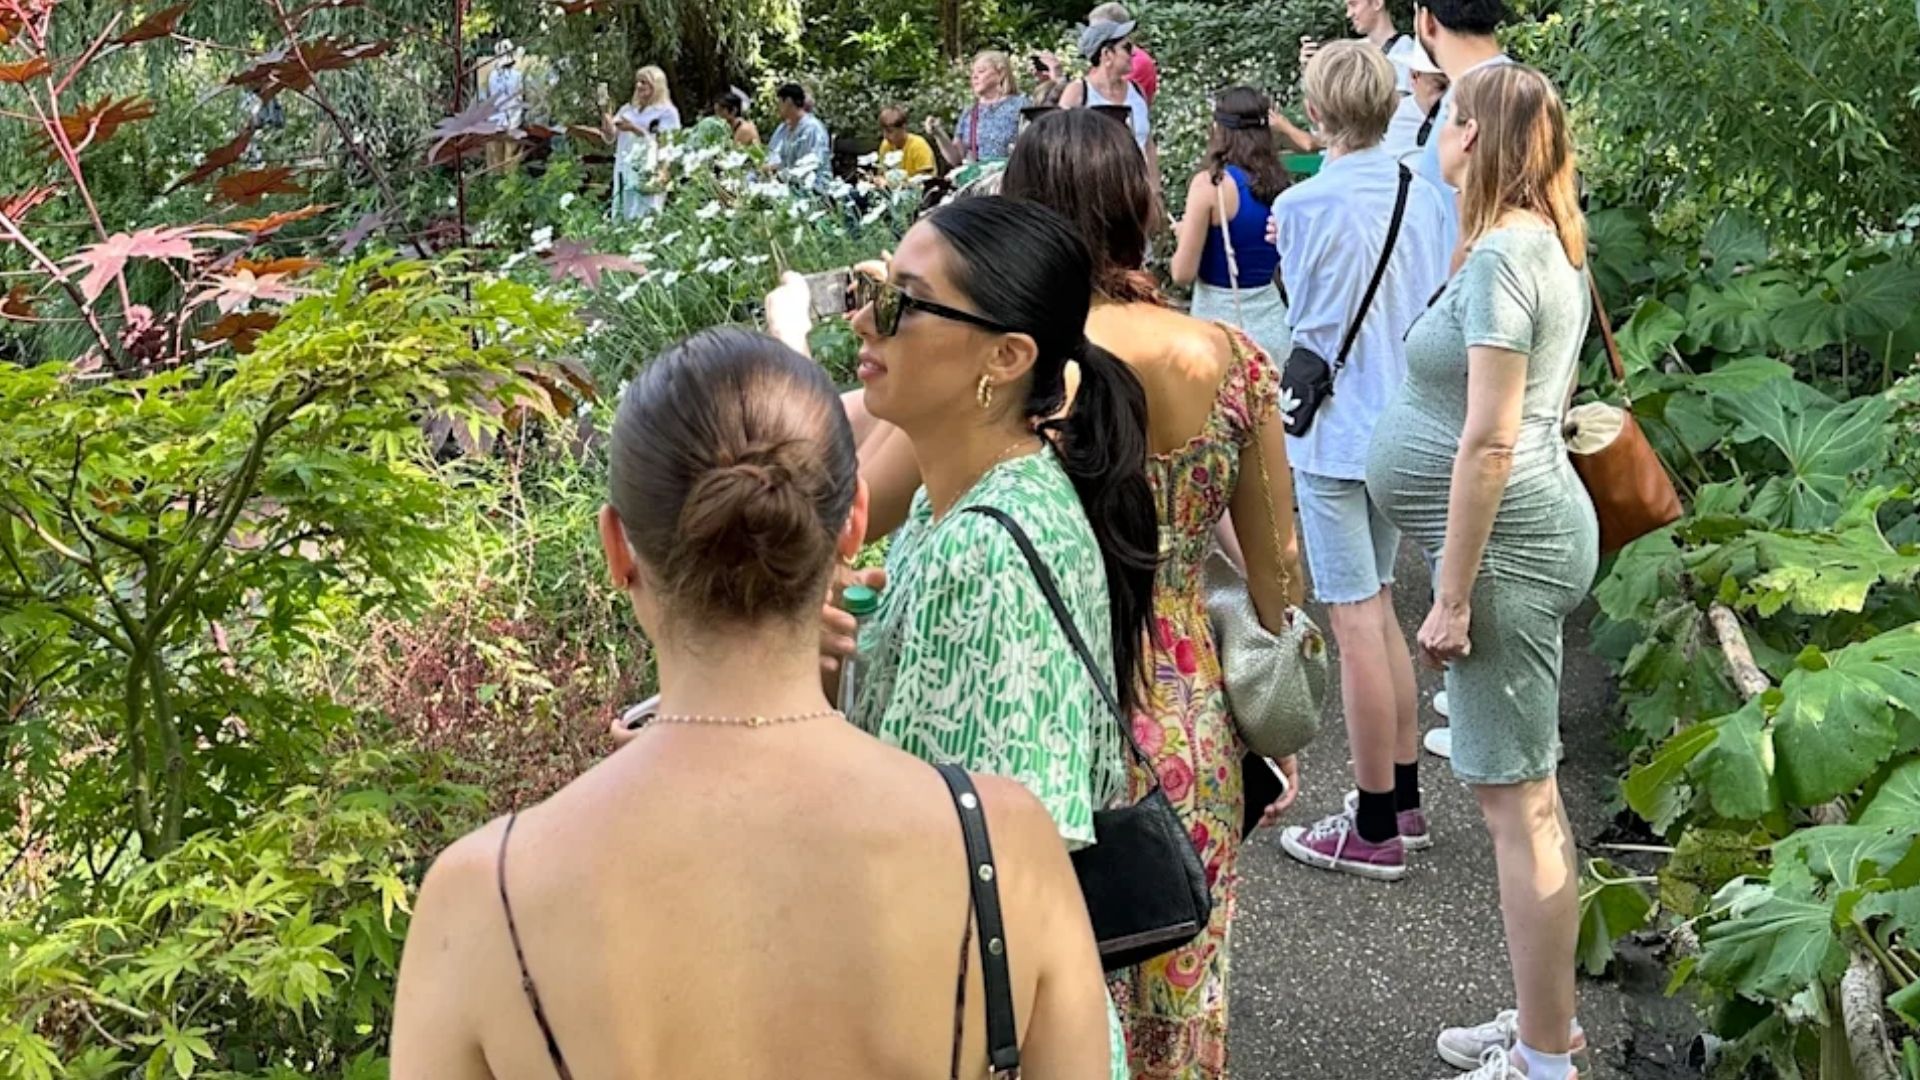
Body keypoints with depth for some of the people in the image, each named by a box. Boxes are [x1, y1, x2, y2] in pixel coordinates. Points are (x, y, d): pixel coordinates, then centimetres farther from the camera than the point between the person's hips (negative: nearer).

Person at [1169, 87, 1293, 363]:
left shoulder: (1210, 183, -13)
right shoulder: (1279, 183, 1)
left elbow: (1183, 273, -12)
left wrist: (1185, 234, 8)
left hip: (1222, 321, -5)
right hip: (1273, 325, 5)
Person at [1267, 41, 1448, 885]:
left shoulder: (1303, 205, -15)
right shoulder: (1421, 197, 2)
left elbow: (1303, 313, -3)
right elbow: (1432, 304, 12)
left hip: (1332, 431, -7)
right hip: (1401, 424, 7)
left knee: (1356, 623, -2)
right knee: (1378, 609, 18)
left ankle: (1375, 831, 6)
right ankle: (1403, 798, 27)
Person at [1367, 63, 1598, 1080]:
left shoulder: (1501, 255, -17)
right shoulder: (1547, 245, 13)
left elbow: (1491, 442, -22)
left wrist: (1452, 597, -19)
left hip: (1506, 539, -10)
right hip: (1537, 525, 10)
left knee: (1516, 799, -4)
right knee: (1526, 789, 17)